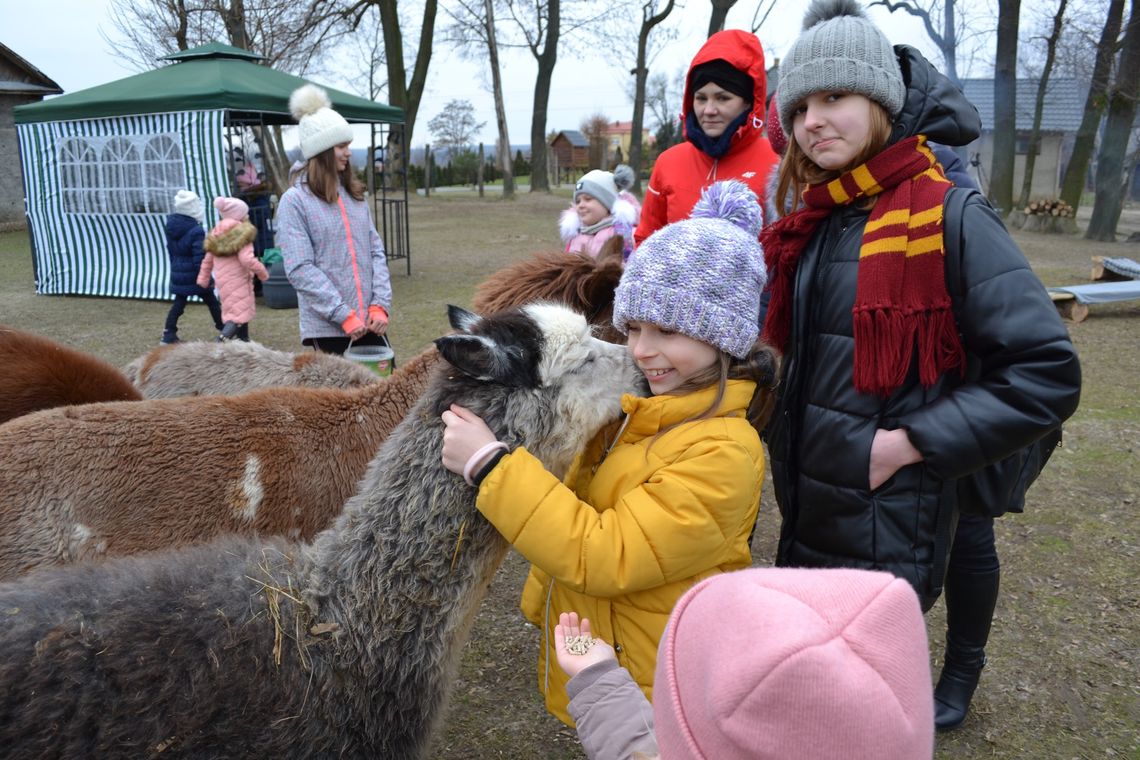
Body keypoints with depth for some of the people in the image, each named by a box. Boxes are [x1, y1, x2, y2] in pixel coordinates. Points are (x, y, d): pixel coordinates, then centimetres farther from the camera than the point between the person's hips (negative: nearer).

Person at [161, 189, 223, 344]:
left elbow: (171, 250, 14)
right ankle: (223, 328, 20)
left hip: (178, 274, 7)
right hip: (195, 274, -7)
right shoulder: (196, 231, -21)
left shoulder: (171, 226, 3)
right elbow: (200, 258, -22)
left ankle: (168, 333, 9)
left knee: (178, 303, 13)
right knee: (211, 302, 10)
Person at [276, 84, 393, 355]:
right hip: (326, 327, -5)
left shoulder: (354, 194, 13)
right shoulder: (294, 201, -5)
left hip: (369, 321, 5)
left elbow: (376, 251, 10)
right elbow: (300, 269, -12)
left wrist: (380, 305, -3)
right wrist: (344, 315, -17)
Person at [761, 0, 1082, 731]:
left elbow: (1048, 375, -18)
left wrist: (912, 443, -20)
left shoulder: (950, 217, -16)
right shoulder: (813, 222, 4)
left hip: (889, 525, -6)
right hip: (809, 512, 7)